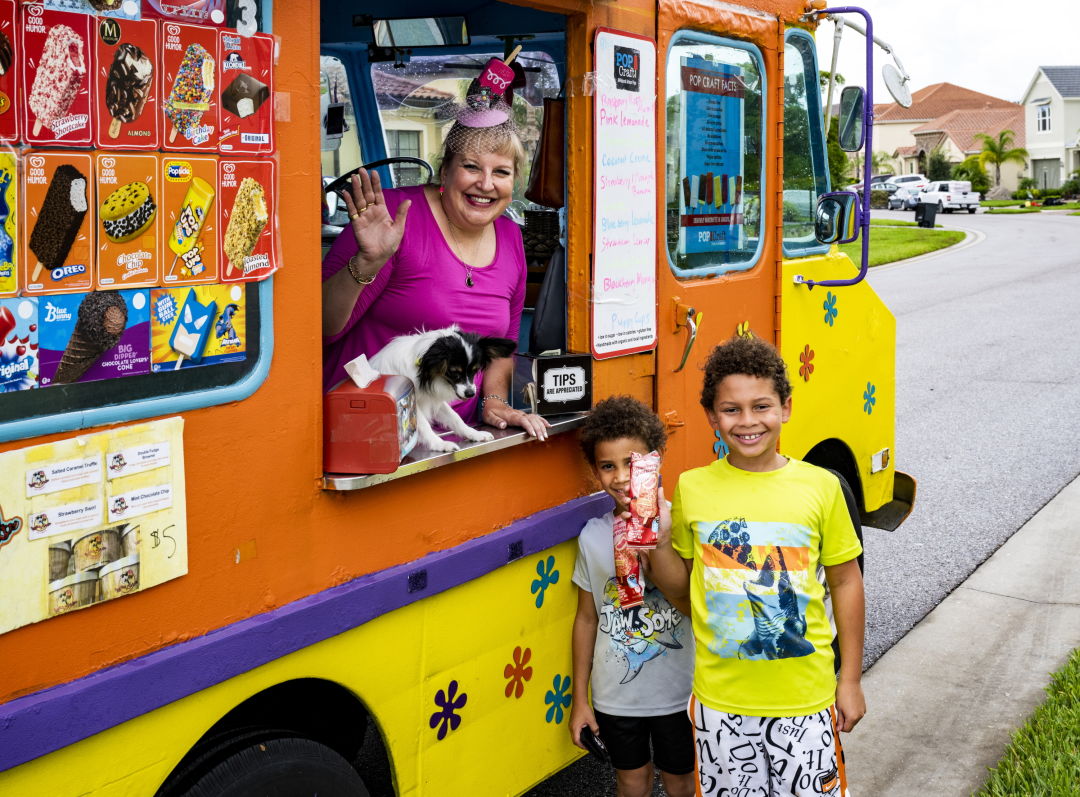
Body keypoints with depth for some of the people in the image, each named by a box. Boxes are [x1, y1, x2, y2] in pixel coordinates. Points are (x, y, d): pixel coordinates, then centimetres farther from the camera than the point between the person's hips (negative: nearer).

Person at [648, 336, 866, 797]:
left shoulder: (820, 487, -6)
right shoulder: (692, 489, -3)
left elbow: (845, 582, 4)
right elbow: (681, 590, 6)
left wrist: (850, 679, 5)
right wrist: (656, 540, -12)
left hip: (805, 697, -1)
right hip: (720, 699, 1)